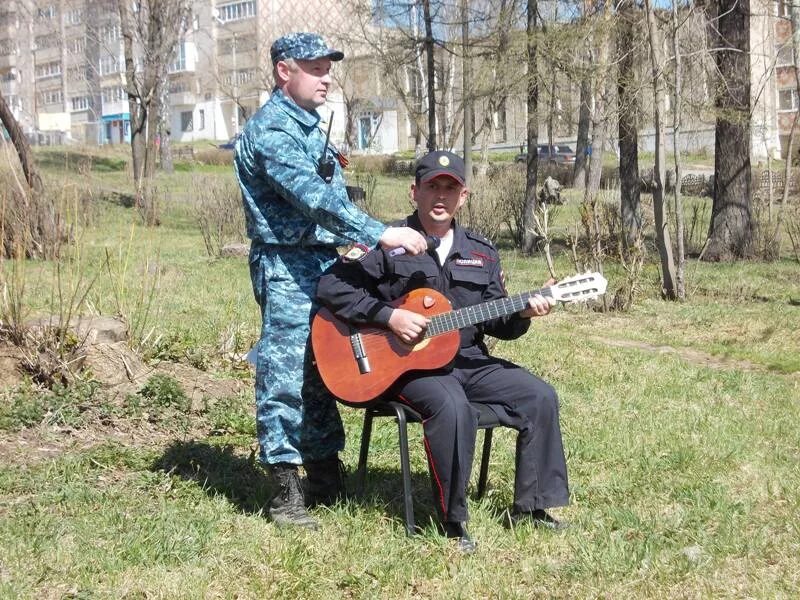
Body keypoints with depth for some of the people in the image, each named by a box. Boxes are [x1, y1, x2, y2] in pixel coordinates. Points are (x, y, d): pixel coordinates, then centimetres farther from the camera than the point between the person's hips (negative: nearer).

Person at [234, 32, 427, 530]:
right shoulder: (271, 130, -15)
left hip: (323, 262, 9)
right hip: (287, 267, -9)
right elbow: (314, 198, -26)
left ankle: (327, 479, 21)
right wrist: (380, 234, -31)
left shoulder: (310, 125, 16)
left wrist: (360, 242, 16)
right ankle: (287, 494, 0)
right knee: (286, 377, -6)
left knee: (323, 373, 13)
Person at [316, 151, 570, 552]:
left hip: (468, 359, 6)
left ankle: (530, 506, 3)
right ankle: (452, 521, -21)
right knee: (453, 408, -36)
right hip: (406, 363, -6)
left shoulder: (480, 253, 12)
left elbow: (496, 322, 14)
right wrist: (388, 315, -19)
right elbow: (330, 286, -13)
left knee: (540, 397, -9)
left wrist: (523, 313, -8)